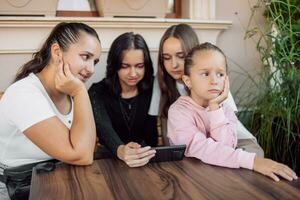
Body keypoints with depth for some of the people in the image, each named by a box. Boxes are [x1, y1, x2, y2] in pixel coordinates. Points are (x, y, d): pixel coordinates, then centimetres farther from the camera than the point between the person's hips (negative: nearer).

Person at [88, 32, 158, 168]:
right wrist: (120, 150, -43)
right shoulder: (98, 92, -5)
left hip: (145, 161, 0)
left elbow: (151, 135, -6)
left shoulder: (152, 89, -1)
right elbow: (104, 129, -22)